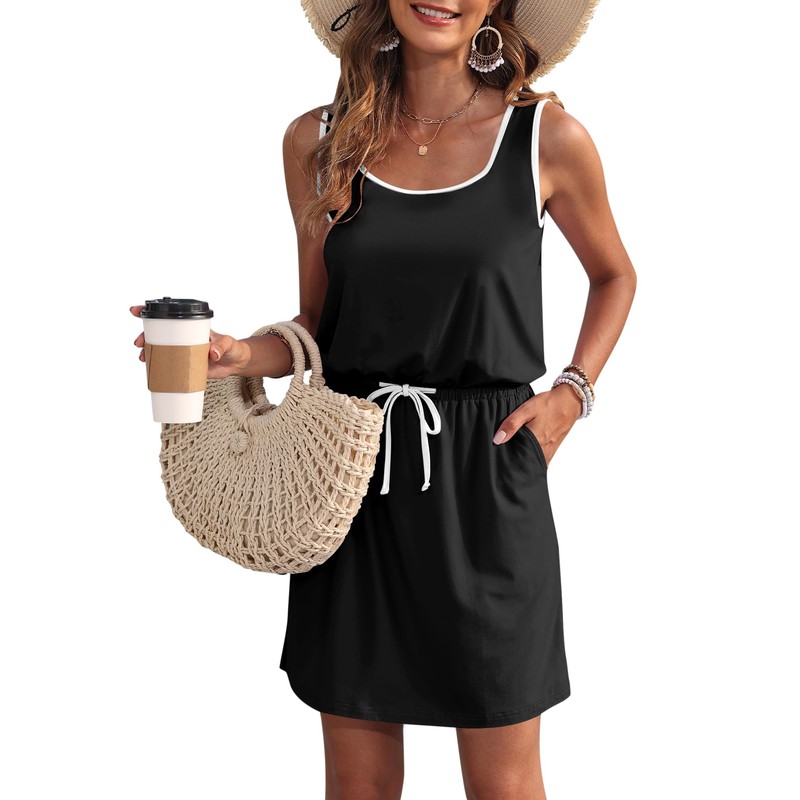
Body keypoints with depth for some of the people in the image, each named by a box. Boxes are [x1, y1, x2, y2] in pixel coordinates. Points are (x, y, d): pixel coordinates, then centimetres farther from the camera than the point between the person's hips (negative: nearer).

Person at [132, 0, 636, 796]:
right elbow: (317, 325, 10)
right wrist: (237, 355, -10)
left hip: (486, 477, -2)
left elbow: (614, 275, 14)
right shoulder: (318, 142, 3)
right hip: (354, 474, 2)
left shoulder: (548, 138, -3)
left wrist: (571, 390, 0)